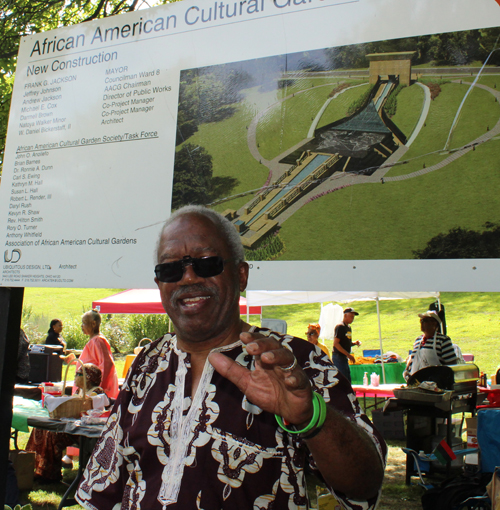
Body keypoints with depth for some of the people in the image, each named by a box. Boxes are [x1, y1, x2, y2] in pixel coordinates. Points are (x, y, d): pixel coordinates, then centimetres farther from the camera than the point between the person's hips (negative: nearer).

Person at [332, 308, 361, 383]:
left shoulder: (348, 327, 15)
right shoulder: (340, 327, -12)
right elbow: (336, 343, -19)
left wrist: (354, 343, 3)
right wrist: (348, 354, -21)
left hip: (344, 358, 9)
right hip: (338, 357, -9)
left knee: (348, 380, 11)